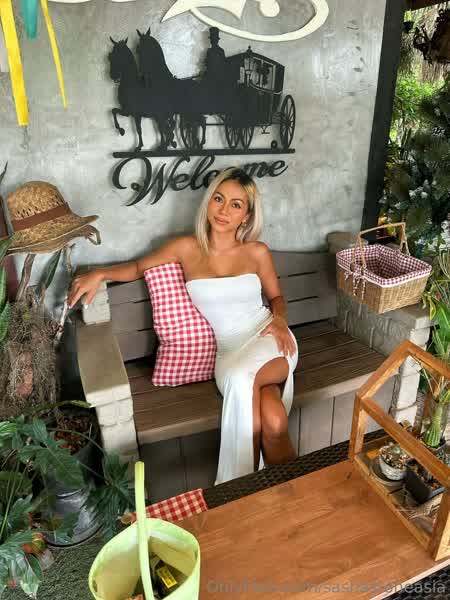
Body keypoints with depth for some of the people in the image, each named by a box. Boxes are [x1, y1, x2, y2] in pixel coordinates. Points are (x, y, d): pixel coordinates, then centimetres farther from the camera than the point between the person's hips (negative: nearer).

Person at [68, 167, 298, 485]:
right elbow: (139, 267, 13)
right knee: (273, 422, -30)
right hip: (226, 352, 0)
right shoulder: (187, 248, 1)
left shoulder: (257, 252, 2)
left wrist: (279, 319, -7)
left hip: (268, 340, 0)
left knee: (241, 378, -35)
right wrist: (99, 274, -3)